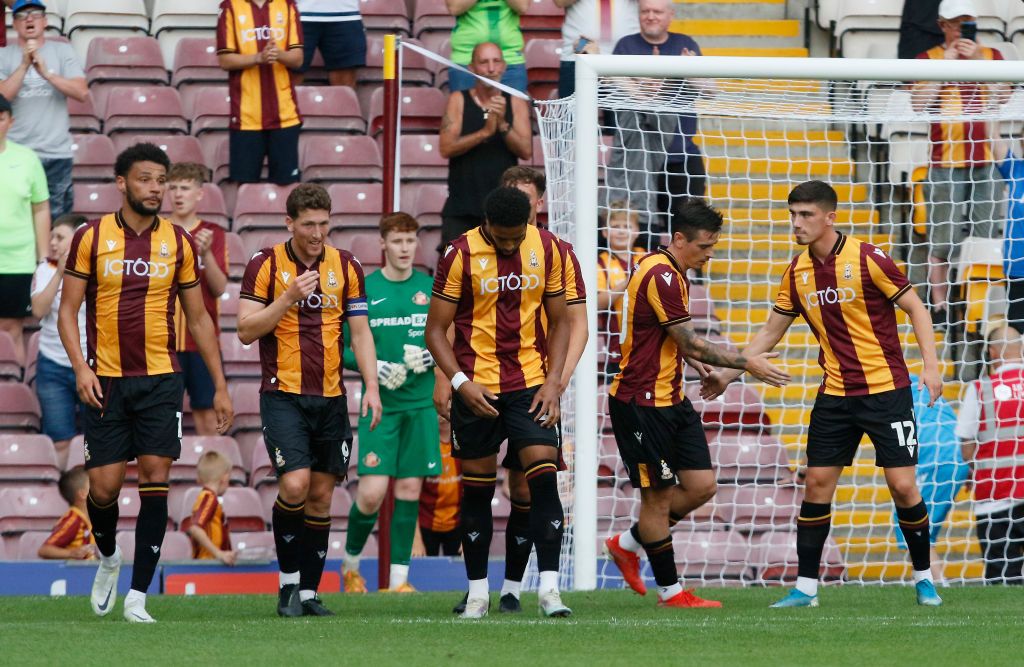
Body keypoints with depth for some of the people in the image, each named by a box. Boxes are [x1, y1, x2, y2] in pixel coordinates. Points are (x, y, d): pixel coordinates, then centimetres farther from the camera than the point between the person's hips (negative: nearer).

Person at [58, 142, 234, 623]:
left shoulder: (179, 243, 5)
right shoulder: (90, 237, 0)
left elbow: (198, 318, 12)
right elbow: (68, 309, 3)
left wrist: (220, 386, 9)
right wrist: (80, 367, -11)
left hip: (161, 379, 1)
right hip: (105, 381, -1)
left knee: (155, 479, -8)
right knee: (104, 486, -2)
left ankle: (138, 596, -5)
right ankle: (107, 559, 30)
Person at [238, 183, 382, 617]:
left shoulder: (345, 267, 7)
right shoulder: (265, 265, -3)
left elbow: (360, 331, 9)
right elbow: (246, 330, -6)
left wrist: (372, 386, -1)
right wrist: (289, 297, -17)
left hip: (331, 398, 4)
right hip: (283, 396, -4)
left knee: (321, 495, 5)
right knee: (295, 484, -18)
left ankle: (309, 592, 13)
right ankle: (288, 581, -2)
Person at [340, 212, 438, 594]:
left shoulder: (432, 289, 6)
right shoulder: (362, 289, -1)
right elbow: (342, 348, 1)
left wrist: (434, 356, -9)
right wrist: (371, 366, -16)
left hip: (420, 404, 2)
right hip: (379, 404, -2)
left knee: (410, 489, 1)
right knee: (372, 492, -10)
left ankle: (400, 577, 8)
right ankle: (350, 561, 15)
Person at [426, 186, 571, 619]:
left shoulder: (546, 248, 1)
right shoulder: (461, 254, -7)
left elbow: (559, 322, 10)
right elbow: (435, 329, -3)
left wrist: (552, 383, -2)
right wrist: (460, 382, -16)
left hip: (530, 384, 1)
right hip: (477, 386, -1)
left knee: (544, 477, -12)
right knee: (477, 487, 5)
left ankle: (549, 588, -14)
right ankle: (477, 592, 15)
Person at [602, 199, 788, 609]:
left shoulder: (672, 274, 12)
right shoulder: (661, 276, -20)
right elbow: (690, 343, -20)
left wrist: (687, 355, 21)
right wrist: (746, 364, -15)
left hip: (670, 399, 10)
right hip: (642, 402, -10)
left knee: (701, 486, 5)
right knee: (658, 494, -2)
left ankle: (627, 544, 21)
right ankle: (670, 591, 7)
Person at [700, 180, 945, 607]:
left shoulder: (866, 259, -11)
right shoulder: (797, 273, 5)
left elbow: (916, 309, -6)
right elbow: (770, 333, 15)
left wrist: (930, 365, -16)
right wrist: (727, 374, 10)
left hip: (886, 388, -5)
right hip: (835, 393, 5)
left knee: (902, 485, -7)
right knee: (817, 484, 0)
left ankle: (923, 577, 11)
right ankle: (806, 587, 5)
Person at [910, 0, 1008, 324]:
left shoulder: (991, 56, 11)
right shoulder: (928, 59, 5)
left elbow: (1003, 96, -3)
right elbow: (919, 103, -9)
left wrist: (979, 61, -12)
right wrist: (945, 64, -10)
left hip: (985, 160, 2)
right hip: (945, 161, -2)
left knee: (990, 236, 2)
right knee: (942, 239, -2)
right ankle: (939, 306, 3)